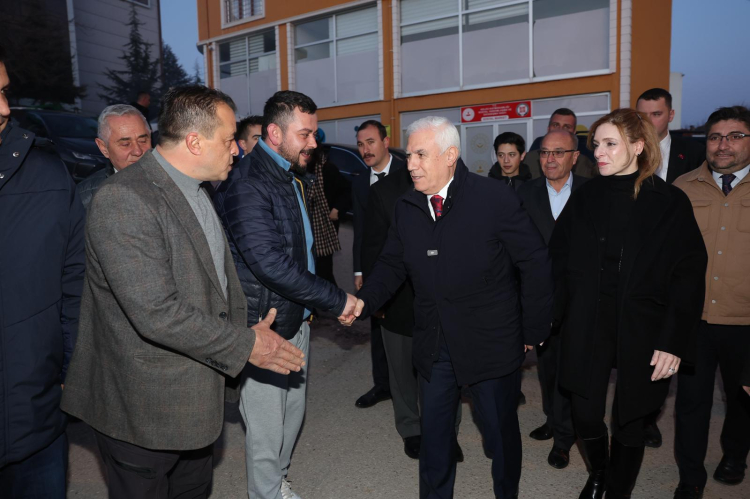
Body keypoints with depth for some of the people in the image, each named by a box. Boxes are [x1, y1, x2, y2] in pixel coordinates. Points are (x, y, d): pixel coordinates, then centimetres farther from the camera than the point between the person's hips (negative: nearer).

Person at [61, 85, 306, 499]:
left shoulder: (196, 192, 7)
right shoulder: (122, 201, -24)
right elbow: (156, 314, -29)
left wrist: (248, 331, -3)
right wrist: (245, 344, -19)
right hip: (145, 411, -8)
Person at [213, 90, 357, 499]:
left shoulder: (295, 178, 10)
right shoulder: (247, 183, -20)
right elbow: (269, 263, -28)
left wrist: (310, 304, 9)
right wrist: (336, 300, -21)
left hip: (296, 319, 9)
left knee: (293, 411, 23)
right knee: (266, 426, 7)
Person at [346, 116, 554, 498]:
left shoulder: (495, 199, -15)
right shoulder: (406, 208, 1)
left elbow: (536, 264, -10)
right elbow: (392, 264, 6)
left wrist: (533, 331, -7)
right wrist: (364, 301, -12)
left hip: (492, 346, -3)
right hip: (433, 347, 4)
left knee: (500, 431, 17)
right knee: (434, 433, 17)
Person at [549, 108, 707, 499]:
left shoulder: (670, 202, -4)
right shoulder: (584, 198, 3)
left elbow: (688, 277, -6)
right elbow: (558, 262, 1)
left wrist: (674, 342, -11)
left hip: (642, 331, -2)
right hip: (586, 328, 2)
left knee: (630, 422, 9)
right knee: (585, 415, 6)